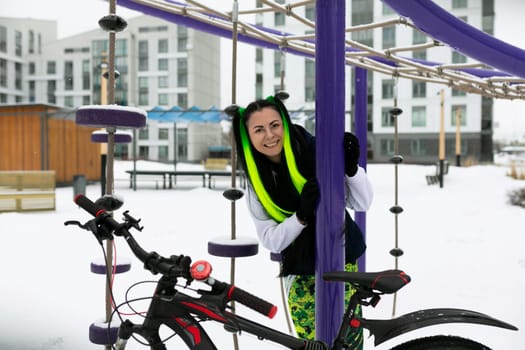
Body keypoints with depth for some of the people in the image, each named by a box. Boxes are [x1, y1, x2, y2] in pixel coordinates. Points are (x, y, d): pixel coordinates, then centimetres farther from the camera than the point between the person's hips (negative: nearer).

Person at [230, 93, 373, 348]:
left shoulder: (318, 152, -14)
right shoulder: (255, 182, -6)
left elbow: (362, 204, -10)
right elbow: (271, 240, -9)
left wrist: (351, 167, -27)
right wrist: (303, 215, -25)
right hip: (301, 272, 1)